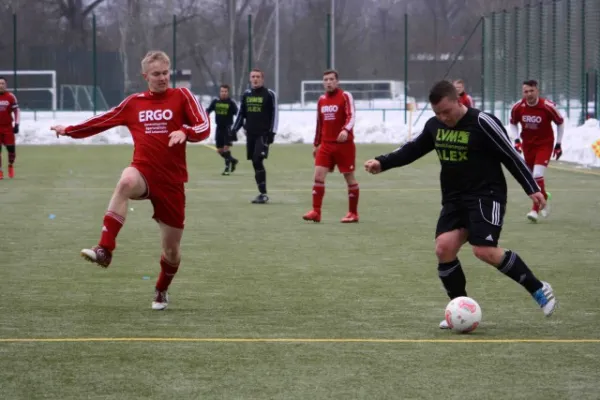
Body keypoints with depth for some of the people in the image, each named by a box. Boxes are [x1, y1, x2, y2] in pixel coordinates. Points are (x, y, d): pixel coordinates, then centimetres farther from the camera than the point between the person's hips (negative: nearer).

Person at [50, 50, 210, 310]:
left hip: (172, 181, 0)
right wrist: (69, 131, 23)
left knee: (171, 249, 5)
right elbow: (103, 121, 21)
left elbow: (204, 127, -8)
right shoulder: (134, 102, 10)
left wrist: (185, 132, -29)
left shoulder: (182, 96, 2)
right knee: (126, 182, -39)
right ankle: (104, 250, -44)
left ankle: (162, 291, 37)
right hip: (144, 171, 1)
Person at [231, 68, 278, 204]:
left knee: (258, 161, -16)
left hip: (263, 134, -5)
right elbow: (241, 114, 18)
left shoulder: (269, 94, -2)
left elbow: (274, 114, -4)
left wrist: (272, 132, -11)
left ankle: (263, 194, -13)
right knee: (255, 163, 4)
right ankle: (262, 193, 10)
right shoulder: (246, 94, 12)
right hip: (250, 134, 5)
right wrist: (234, 130, 11)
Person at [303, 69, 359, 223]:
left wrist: (346, 130, -37)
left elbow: (351, 116, -19)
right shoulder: (321, 100, 13)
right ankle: (316, 212, -7)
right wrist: (316, 144, 20)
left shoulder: (345, 96, -5)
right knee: (318, 175, -7)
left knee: (349, 177, 3)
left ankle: (353, 213, 12)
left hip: (344, 143, -5)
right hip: (326, 144, 5)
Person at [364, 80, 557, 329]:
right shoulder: (434, 125, 5)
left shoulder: (481, 123, -15)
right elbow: (413, 149, 20)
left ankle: (539, 290, -4)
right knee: (444, 248, -11)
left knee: (485, 251, -20)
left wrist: (532, 188, -9)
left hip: (486, 195, -7)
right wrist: (382, 163, 7)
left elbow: (510, 156, -10)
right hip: (454, 199, 7)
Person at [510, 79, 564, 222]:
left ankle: (536, 209, -12)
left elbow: (560, 122, -2)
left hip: (544, 144, -4)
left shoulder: (547, 107, -19)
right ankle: (544, 197, 41)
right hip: (527, 145, 4)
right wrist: (516, 140, -6)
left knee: (537, 175, -19)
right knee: (531, 177, 11)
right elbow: (513, 123, 9)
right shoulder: (518, 107, -11)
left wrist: (558, 144, 0)